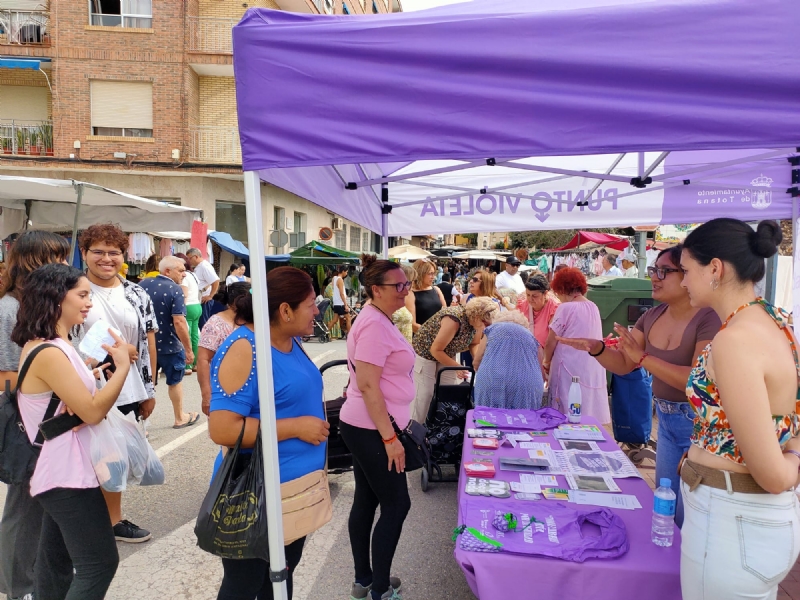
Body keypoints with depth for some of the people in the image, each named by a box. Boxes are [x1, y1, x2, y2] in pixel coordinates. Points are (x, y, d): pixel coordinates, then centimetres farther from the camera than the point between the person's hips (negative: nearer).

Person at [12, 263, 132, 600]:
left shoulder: (47, 346, 9)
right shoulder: (48, 353, -24)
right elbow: (92, 412, -24)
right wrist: (122, 366, -17)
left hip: (59, 472, 10)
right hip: (68, 475, -10)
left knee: (57, 559, 21)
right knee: (99, 563, -3)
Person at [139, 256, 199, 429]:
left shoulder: (143, 284, 2)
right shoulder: (175, 289, -19)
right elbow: (179, 321, -26)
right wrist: (188, 348, -18)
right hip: (169, 345, -5)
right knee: (175, 381, 15)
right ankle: (180, 418, 30)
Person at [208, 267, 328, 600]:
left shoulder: (291, 342, 4)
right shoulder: (244, 348, -22)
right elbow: (222, 429, -27)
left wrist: (317, 425, 5)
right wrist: (296, 427, -24)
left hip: (297, 487, 8)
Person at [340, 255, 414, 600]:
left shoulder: (378, 319, 12)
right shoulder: (375, 324, -21)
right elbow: (368, 385, -25)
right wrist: (390, 438, -22)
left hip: (365, 427, 10)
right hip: (372, 430, -10)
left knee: (366, 501, 17)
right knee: (396, 505, 2)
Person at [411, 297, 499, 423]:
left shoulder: (477, 321, -14)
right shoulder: (454, 320, -36)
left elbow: (474, 344, 4)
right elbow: (435, 350, -28)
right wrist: (457, 367, -22)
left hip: (446, 356, 7)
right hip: (425, 354, -7)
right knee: (425, 398, -3)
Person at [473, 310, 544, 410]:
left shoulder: (492, 329, 25)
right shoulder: (531, 336, 27)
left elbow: (476, 362, 25)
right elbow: (541, 375, 26)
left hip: (491, 381, -1)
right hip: (527, 385, 1)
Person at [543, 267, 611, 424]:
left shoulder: (565, 308, -11)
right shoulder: (594, 308, 7)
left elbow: (551, 342, -7)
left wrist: (547, 362, 12)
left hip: (570, 370, -6)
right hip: (593, 370, 6)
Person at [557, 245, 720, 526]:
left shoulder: (710, 319, -21)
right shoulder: (653, 316, 2)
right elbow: (623, 364, 4)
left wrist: (643, 357, -32)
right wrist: (596, 348, -16)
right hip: (665, 420, 8)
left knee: (688, 516, 7)